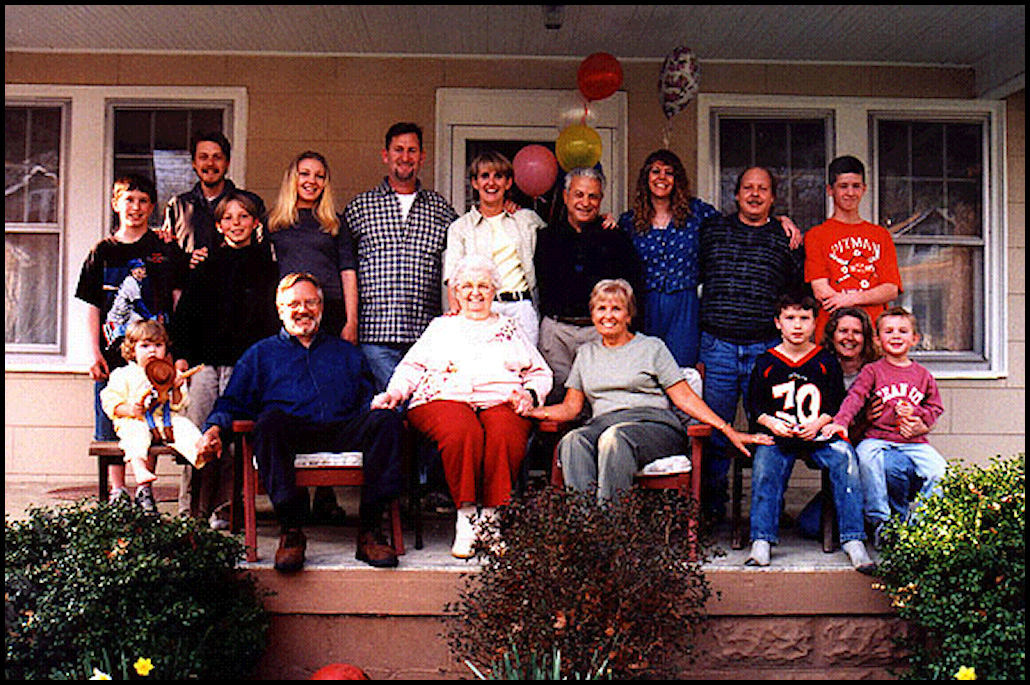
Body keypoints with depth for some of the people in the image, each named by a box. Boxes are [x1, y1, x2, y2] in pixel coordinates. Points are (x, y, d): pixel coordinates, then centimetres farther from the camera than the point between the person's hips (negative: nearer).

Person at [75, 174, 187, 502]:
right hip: (113, 351, 2)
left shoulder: (167, 250, 6)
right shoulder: (102, 252, 11)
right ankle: (117, 493, 15)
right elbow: (92, 307, 10)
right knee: (111, 427, 4)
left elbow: (180, 301, 4)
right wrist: (95, 352, 1)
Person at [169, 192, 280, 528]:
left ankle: (223, 510, 3)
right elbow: (185, 311, 14)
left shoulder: (266, 263, 10)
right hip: (204, 360, 2)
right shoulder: (206, 264, 15)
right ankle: (192, 510, 6)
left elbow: (273, 315, 7)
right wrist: (181, 355, 3)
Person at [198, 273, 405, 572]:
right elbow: (232, 403, 18)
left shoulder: (345, 352, 32)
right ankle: (291, 531, -36)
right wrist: (215, 426, -3)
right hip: (292, 432, -1)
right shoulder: (261, 353, 27)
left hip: (342, 431, 2)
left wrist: (381, 404, 0)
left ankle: (369, 530, -29)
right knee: (271, 419, -37)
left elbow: (367, 398, 24)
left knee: (387, 420, -30)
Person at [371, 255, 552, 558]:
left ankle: (492, 516, -26)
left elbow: (541, 373, 24)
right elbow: (411, 367, 20)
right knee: (463, 431, -37)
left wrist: (530, 394, 2)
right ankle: (465, 515, -25)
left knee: (504, 435, -36)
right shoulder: (440, 326, 28)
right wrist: (394, 393, 0)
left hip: (502, 401, 1)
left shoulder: (511, 328, 28)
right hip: (446, 398, 0)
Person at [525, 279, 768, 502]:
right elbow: (571, 406, 19)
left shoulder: (652, 347, 13)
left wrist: (726, 429, -3)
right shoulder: (586, 353, 24)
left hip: (653, 422, -2)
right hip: (602, 423, 3)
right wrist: (531, 411, 1)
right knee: (573, 441, -33)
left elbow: (684, 397, 7)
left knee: (615, 436, -38)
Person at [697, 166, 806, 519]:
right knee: (714, 430, 2)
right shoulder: (711, 229, 11)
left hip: (766, 348, 0)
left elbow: (799, 291, 13)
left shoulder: (786, 238, 10)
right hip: (716, 346, 0)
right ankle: (711, 506, 15)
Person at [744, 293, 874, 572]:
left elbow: (838, 403, 10)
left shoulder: (827, 362, 14)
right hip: (778, 435, 0)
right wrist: (771, 422, -9)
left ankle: (853, 541, -26)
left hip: (819, 434, 0)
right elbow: (754, 406, 11)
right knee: (766, 459, -31)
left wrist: (819, 422, -9)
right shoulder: (765, 363, 14)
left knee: (844, 455, -29)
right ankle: (761, 541, -28)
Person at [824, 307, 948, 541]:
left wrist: (915, 412, -4)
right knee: (866, 456, -33)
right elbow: (855, 397, -7)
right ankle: (880, 520, -23)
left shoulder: (923, 375, 15)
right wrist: (841, 422, -24)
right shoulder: (872, 371, 6)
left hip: (913, 440, 2)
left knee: (939, 468, -20)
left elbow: (936, 409, 18)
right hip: (877, 436, -2)